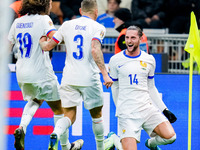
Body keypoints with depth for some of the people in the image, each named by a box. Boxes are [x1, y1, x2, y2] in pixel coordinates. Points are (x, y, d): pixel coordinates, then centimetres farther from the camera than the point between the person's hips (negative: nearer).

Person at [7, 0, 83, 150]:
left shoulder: (17, 22, 7)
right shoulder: (43, 19, -11)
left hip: (21, 74, 6)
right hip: (41, 74, -6)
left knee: (35, 100, 30)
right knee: (58, 108, 11)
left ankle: (22, 127, 3)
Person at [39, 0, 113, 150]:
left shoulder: (67, 25, 7)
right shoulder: (98, 27, -5)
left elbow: (48, 46, 12)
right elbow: (95, 50, -22)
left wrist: (41, 41, 35)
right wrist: (105, 74, -25)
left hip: (68, 79, 3)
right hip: (89, 79, -3)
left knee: (70, 116, 3)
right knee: (97, 115, 17)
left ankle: (56, 132, -28)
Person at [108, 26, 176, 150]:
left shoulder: (149, 60, 7)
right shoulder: (115, 60, 0)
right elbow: (115, 87, 11)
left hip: (147, 108, 3)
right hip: (126, 113, -3)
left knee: (170, 136, -15)